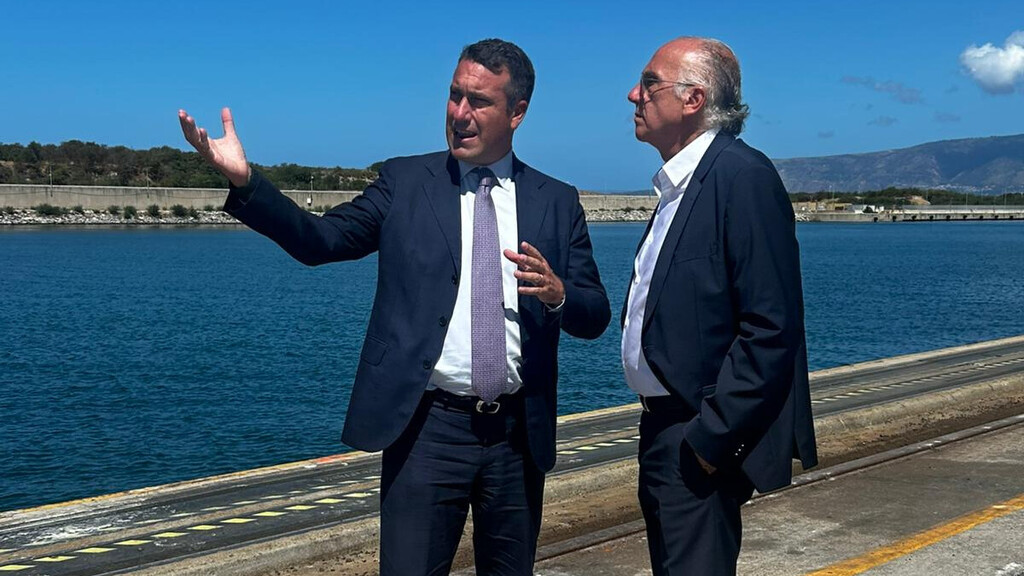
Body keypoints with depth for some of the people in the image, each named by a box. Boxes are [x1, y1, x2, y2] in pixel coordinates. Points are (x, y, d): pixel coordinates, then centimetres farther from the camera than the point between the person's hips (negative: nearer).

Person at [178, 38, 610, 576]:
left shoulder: (558, 201, 6)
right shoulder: (406, 182, 3)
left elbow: (595, 316, 6)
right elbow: (318, 240, -6)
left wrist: (558, 294, -17)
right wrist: (243, 180, -20)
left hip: (518, 433, 2)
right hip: (428, 429, -2)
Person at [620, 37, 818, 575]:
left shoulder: (743, 176, -16)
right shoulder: (678, 186, 14)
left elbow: (771, 327, -22)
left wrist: (711, 438, -21)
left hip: (701, 439, -9)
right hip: (663, 430, 10)